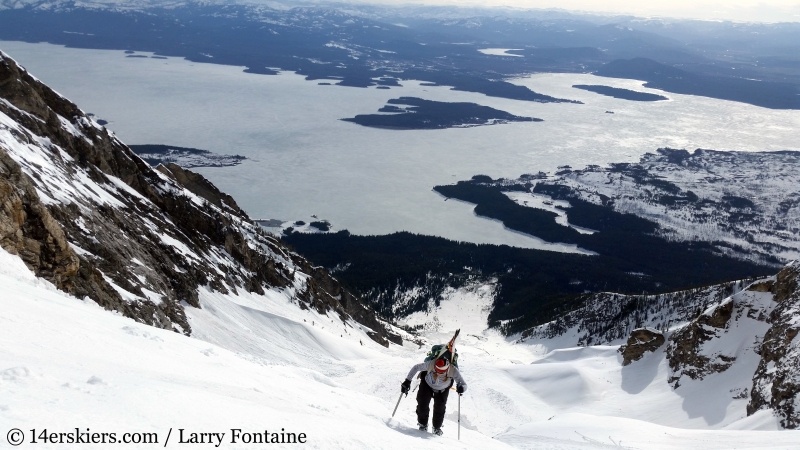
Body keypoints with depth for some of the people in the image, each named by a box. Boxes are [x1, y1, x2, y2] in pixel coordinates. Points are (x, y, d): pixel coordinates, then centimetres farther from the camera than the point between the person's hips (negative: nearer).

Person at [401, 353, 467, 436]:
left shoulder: (453, 370, -38)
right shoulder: (430, 364, -39)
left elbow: (464, 385, -33)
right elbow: (416, 368, -22)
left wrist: (461, 388, -57)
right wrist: (407, 381, -24)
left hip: (442, 390, 0)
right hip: (427, 385, 0)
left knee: (440, 407, -5)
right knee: (422, 404, -7)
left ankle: (437, 428, 22)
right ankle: (422, 424, 20)